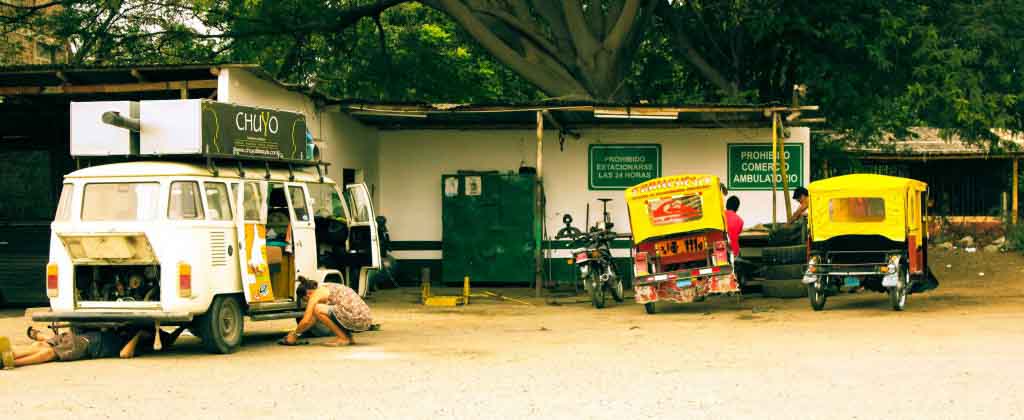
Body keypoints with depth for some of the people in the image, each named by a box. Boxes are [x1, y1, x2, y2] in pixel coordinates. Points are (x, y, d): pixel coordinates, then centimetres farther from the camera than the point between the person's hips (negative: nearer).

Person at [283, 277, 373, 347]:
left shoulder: (317, 293, -3)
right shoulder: (327, 288, 23)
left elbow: (306, 321, -4)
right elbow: (313, 318, 32)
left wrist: (295, 333, 12)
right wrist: (297, 332, 33)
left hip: (356, 319, -10)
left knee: (317, 309, -11)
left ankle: (344, 338, -4)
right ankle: (349, 337, 13)